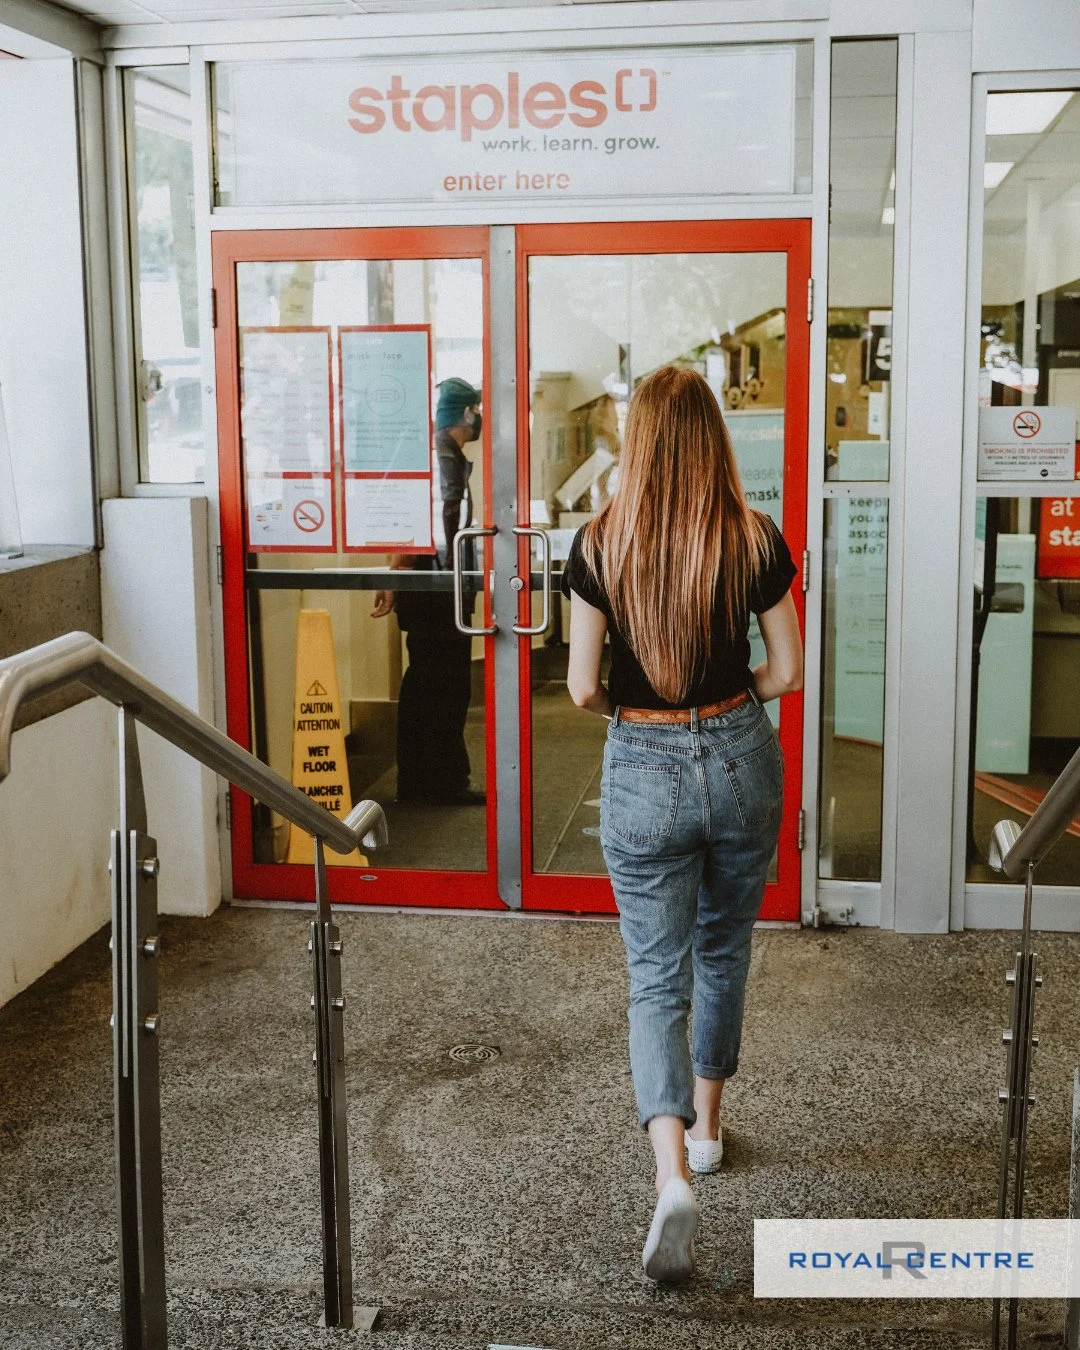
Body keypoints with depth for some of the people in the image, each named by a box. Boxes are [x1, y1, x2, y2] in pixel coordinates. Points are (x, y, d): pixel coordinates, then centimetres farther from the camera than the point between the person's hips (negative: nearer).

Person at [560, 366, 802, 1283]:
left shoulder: (600, 545, -11)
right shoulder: (756, 539, -8)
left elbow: (583, 688, -8)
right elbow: (787, 672, -1)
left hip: (643, 771, -2)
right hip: (741, 759, 2)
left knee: (657, 981, 4)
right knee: (723, 952, 23)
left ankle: (673, 1173, -13)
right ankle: (706, 1125, 38)